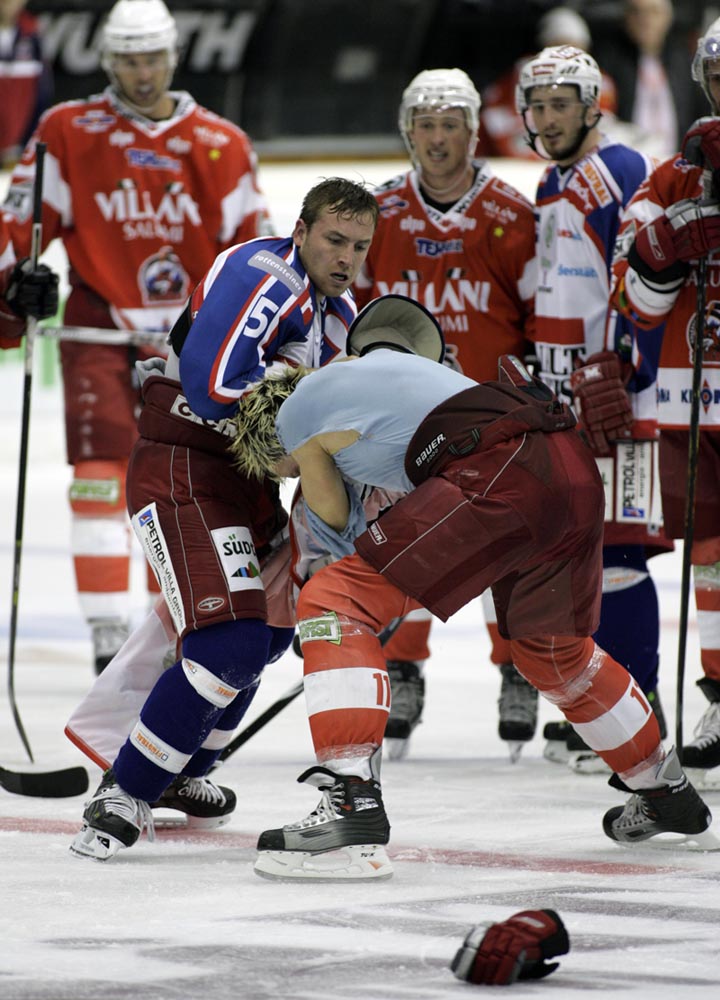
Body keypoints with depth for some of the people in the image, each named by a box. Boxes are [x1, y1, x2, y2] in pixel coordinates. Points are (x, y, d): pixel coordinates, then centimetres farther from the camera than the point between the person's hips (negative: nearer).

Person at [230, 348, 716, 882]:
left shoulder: (296, 412, 13)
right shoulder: (376, 364, 34)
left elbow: (335, 517, 22)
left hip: (499, 474, -8)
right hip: (577, 469, 8)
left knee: (334, 603, -4)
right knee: (554, 652, 31)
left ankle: (352, 807, -18)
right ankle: (670, 799, 47)